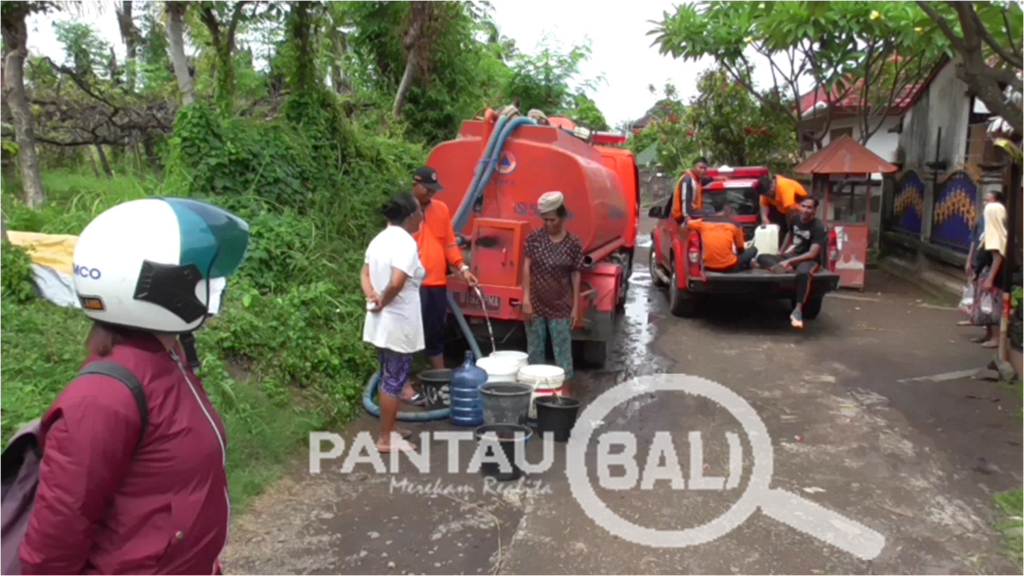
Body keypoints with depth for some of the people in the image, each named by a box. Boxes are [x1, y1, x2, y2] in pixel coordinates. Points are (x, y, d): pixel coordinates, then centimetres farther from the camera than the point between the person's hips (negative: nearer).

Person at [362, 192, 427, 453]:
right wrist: (383, 301, -15)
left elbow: (365, 275, 9)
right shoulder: (406, 242, -19)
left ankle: (390, 427, 32)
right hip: (399, 323, -9)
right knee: (394, 379, 1)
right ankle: (387, 439, 11)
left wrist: (372, 297, -6)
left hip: (380, 321, 9)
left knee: (389, 377, 19)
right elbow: (397, 283, -30)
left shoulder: (379, 240, 9)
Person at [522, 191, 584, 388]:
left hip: (561, 306, -1)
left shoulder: (573, 243, -4)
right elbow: (527, 268, -1)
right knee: (535, 350, 11)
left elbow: (575, 276, 0)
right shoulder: (534, 237, -2)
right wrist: (526, 298, -7)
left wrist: (575, 307, 0)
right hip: (536, 303, 1)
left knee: (563, 351, 5)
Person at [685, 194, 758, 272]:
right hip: (729, 267, -3)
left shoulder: (703, 222, 3)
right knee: (753, 250, 17)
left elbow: (687, 223, 23)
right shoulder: (734, 224, 0)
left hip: (709, 267, 4)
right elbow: (740, 250, 10)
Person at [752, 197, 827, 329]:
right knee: (762, 258, -7)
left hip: (810, 260, -7)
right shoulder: (795, 219, 1)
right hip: (793, 255, 7)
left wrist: (789, 261, -30)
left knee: (803, 272, -44)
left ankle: (798, 310, -42)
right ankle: (783, 268, -38)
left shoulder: (818, 228, -18)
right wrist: (781, 253, 16)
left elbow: (812, 254, -25)